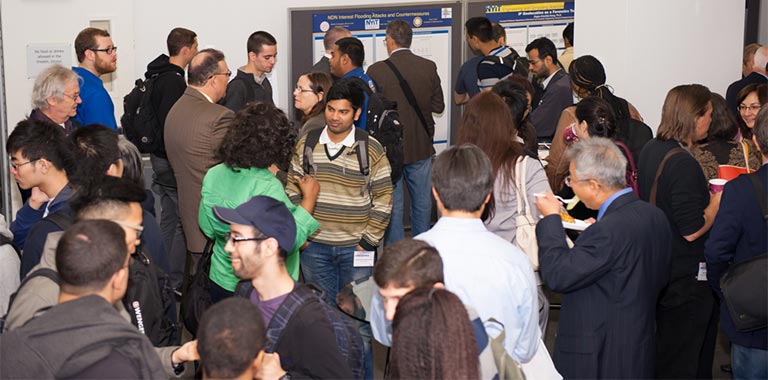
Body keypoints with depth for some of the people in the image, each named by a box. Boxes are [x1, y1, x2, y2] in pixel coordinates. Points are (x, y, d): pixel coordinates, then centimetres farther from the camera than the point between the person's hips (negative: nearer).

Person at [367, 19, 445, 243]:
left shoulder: (377, 71, -14)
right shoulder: (428, 68, -5)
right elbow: (439, 106, 1)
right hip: (421, 147, 3)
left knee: (393, 204, 7)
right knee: (422, 202, 15)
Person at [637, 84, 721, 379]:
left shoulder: (650, 150, 5)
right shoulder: (683, 164, -24)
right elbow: (692, 230, -24)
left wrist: (705, 195, 11)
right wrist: (718, 202, -9)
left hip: (658, 265, 9)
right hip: (686, 277, -9)